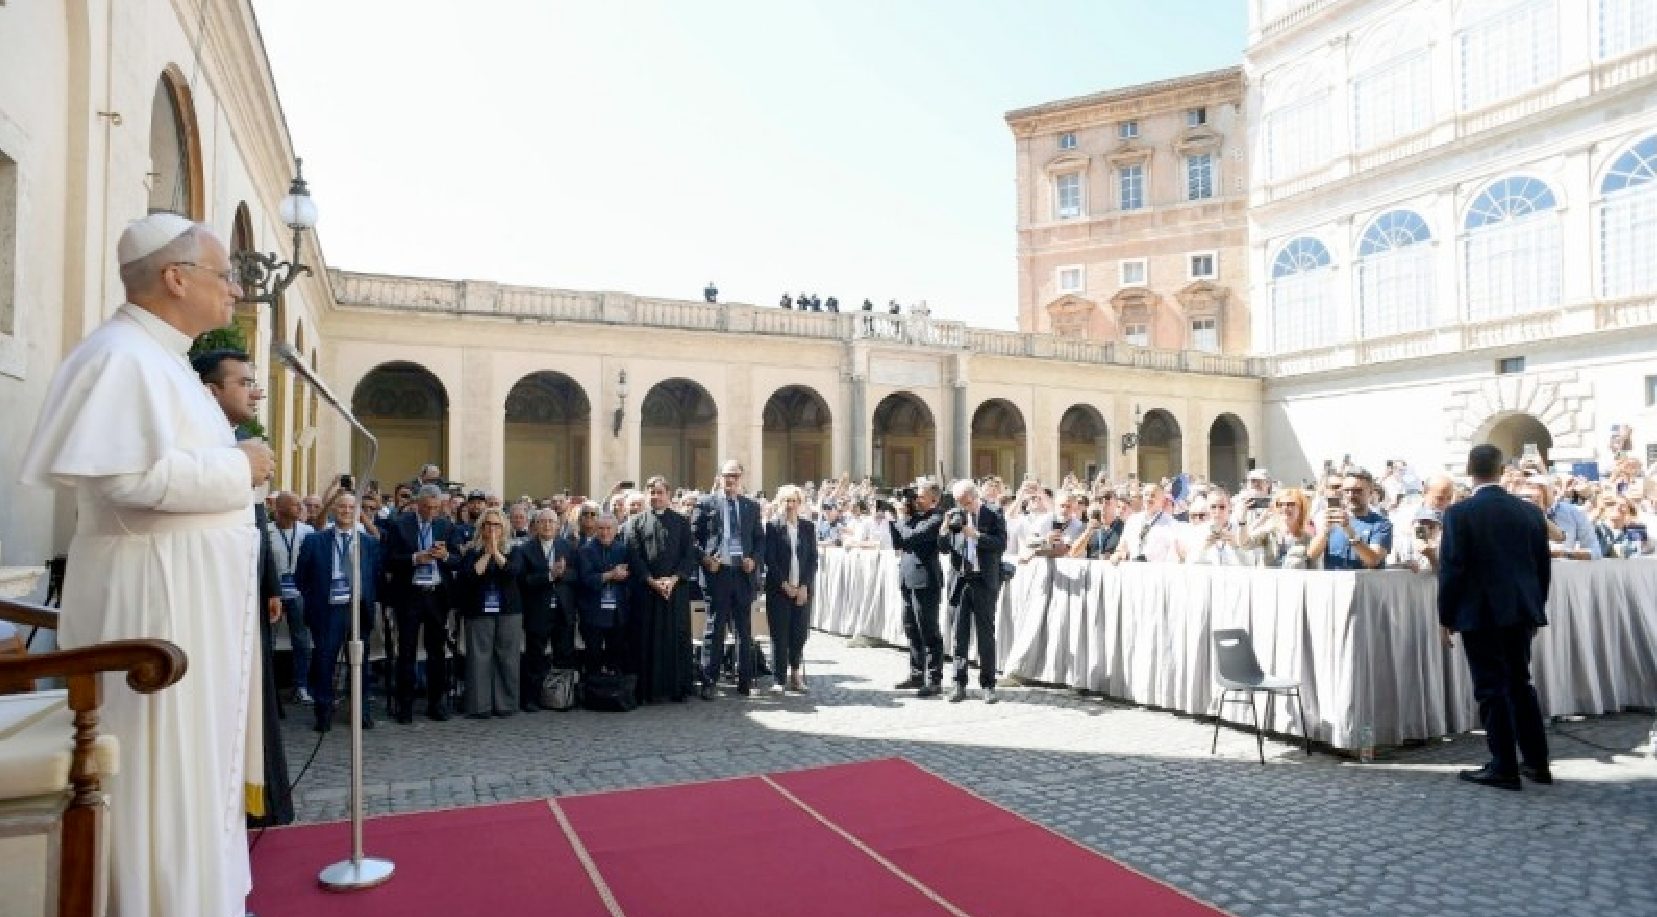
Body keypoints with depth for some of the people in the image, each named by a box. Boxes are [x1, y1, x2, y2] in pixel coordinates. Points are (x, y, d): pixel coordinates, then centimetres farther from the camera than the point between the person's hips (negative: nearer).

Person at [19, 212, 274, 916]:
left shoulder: (159, 356, 15)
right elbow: (131, 477, -27)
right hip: (153, 599, -10)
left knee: (194, 760, 17)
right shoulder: (121, 355, -15)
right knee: (163, 766, 0)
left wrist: (234, 467, 7)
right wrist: (237, 467, -16)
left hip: (188, 597, 10)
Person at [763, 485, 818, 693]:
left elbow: (813, 559, 7)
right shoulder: (773, 527, 0)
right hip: (778, 589, -3)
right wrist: (785, 585, -10)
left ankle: (795, 673, 17)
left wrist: (805, 586, -4)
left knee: (800, 632, 1)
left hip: (803, 589, 3)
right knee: (780, 634, -1)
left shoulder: (808, 527, 10)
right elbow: (770, 559, -4)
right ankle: (780, 679, 8)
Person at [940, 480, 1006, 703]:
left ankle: (987, 685, 11)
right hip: (961, 581, 4)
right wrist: (945, 528, -10)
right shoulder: (955, 517, 8)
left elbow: (1001, 544, -14)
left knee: (985, 634, 2)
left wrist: (975, 534, -21)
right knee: (960, 633, 5)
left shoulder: (993, 517, -3)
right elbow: (944, 548, 7)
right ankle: (960, 685, 12)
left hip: (984, 582, -3)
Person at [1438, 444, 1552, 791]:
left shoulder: (1459, 513, -12)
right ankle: (1536, 761, 24)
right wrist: (1536, 610, 19)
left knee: (1492, 689, 1)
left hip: (1480, 614, -6)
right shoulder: (1530, 511, 5)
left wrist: (1446, 616, -4)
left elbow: (1451, 568, -13)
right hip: (1520, 611, 6)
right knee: (1520, 683, 18)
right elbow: (1543, 566, 9)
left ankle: (1504, 768, 6)